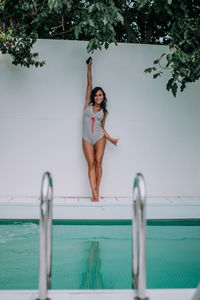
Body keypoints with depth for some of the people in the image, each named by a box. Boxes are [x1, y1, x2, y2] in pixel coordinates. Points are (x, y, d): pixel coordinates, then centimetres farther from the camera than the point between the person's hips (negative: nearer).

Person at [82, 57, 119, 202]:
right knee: (91, 164, -5)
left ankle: (97, 191, 0)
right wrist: (89, 66, 13)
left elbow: (102, 127, 14)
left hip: (99, 137, 0)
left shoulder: (104, 111, 11)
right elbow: (89, 84, 9)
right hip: (87, 138, 0)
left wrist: (111, 139, 5)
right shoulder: (88, 104, 8)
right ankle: (94, 193, -8)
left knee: (98, 163, -7)